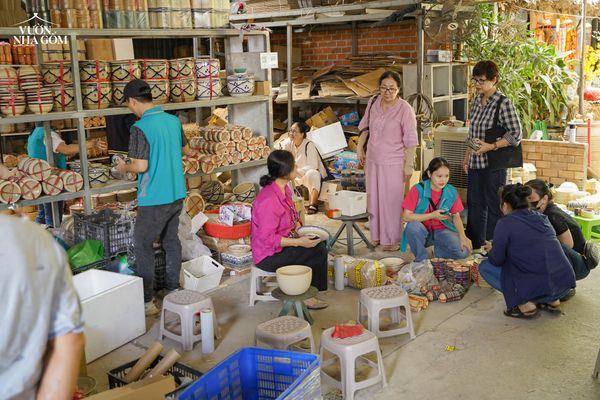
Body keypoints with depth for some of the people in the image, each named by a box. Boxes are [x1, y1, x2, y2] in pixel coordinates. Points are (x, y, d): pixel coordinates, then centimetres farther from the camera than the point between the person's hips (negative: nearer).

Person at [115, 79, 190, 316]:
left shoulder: (140, 128, -17)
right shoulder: (173, 120, 5)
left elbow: (141, 166, -19)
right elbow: (185, 150, 19)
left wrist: (124, 168, 1)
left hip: (154, 199, -7)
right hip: (177, 194, 7)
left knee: (142, 245, 4)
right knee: (171, 241, 18)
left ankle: (147, 301, 6)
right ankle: (174, 290, 28)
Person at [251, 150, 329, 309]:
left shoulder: (283, 188, 3)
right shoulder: (268, 200, -28)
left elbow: (292, 214, 18)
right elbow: (267, 238, -27)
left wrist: (298, 227, -2)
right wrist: (298, 242, -25)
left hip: (284, 241, 9)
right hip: (268, 256, -9)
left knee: (319, 243, -3)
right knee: (318, 252, -14)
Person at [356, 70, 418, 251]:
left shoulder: (405, 109, -15)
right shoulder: (373, 102, 1)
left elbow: (411, 140, -14)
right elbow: (365, 126, 15)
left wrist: (408, 165, -15)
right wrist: (360, 147, 11)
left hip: (393, 163, -6)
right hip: (373, 160, 6)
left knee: (392, 200, 0)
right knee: (373, 198, 14)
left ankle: (393, 239, 14)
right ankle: (376, 235, 28)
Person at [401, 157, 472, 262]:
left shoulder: (452, 192, -5)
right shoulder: (418, 189, -15)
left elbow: (456, 217, 0)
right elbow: (406, 216, -18)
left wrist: (462, 236, -17)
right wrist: (432, 215, -21)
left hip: (441, 230, 2)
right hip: (421, 231, -2)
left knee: (463, 251, -24)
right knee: (413, 226, -37)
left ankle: (438, 250, 10)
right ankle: (421, 259, -10)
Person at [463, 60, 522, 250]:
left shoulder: (504, 103, -11)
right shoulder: (477, 101, 11)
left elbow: (515, 135, -13)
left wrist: (490, 146, -22)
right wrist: (467, 156, 17)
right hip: (475, 164, 8)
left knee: (494, 208, 1)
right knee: (474, 206, 14)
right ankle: (476, 248, 27)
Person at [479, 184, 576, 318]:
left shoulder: (505, 223, -6)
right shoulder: (542, 218, 14)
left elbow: (496, 260, -2)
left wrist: (491, 250, 21)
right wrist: (497, 248, 34)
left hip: (539, 288, -7)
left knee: (485, 267, 10)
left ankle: (525, 304, 0)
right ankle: (552, 300, 19)